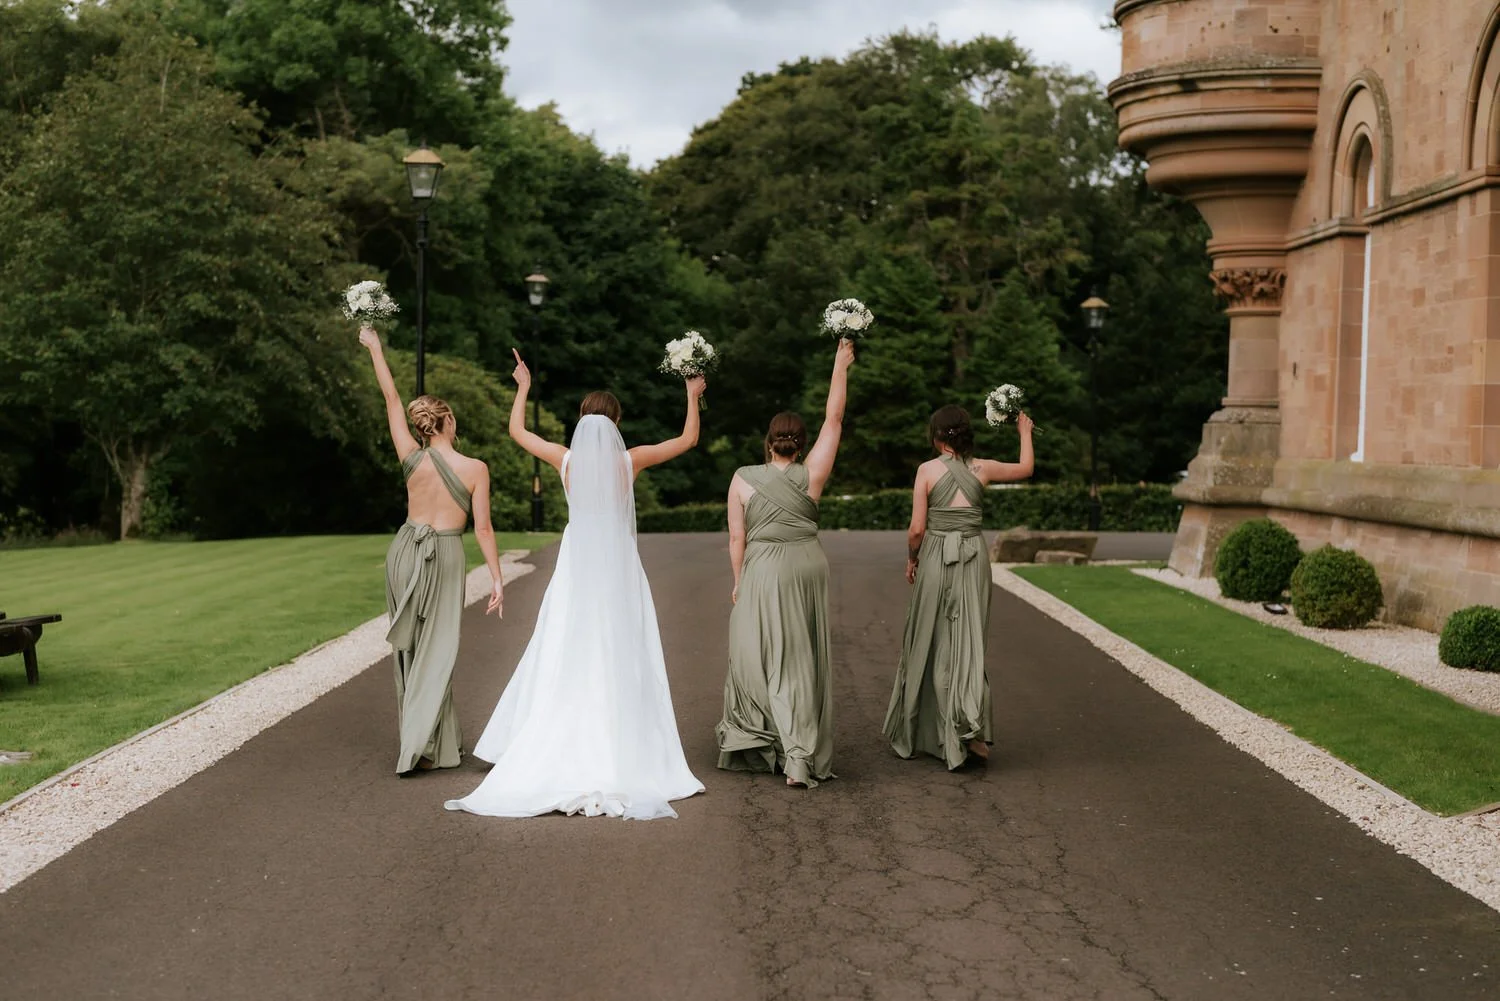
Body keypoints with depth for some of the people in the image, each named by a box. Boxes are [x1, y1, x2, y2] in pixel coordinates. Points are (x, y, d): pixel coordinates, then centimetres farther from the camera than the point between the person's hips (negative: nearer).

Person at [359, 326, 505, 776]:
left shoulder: (411, 457, -4)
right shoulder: (475, 469, -10)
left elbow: (391, 398, 6)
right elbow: (483, 528, -11)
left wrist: (374, 347, 16)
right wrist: (497, 578, -4)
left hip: (405, 550, 4)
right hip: (445, 557, -3)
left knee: (411, 646, 14)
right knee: (437, 649, 1)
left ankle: (439, 736, 22)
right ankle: (421, 744, -5)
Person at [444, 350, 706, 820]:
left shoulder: (566, 459, -2)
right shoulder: (630, 460, -5)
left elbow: (517, 431, 13)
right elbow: (688, 439, 6)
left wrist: (523, 388, 25)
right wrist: (692, 395, 18)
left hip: (576, 568, 1)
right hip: (618, 569, -1)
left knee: (563, 662, 6)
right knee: (619, 664, 1)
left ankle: (559, 753, 10)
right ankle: (621, 759, 0)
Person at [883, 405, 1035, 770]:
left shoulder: (927, 470, -6)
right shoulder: (983, 469, 1)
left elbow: (917, 528, -8)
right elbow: (1026, 468, 21)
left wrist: (911, 559, 10)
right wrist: (1025, 432, 36)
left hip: (935, 557, -1)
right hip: (974, 558, 1)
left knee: (930, 641, 10)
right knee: (968, 641, 4)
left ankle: (912, 731, 22)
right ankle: (971, 728, -13)